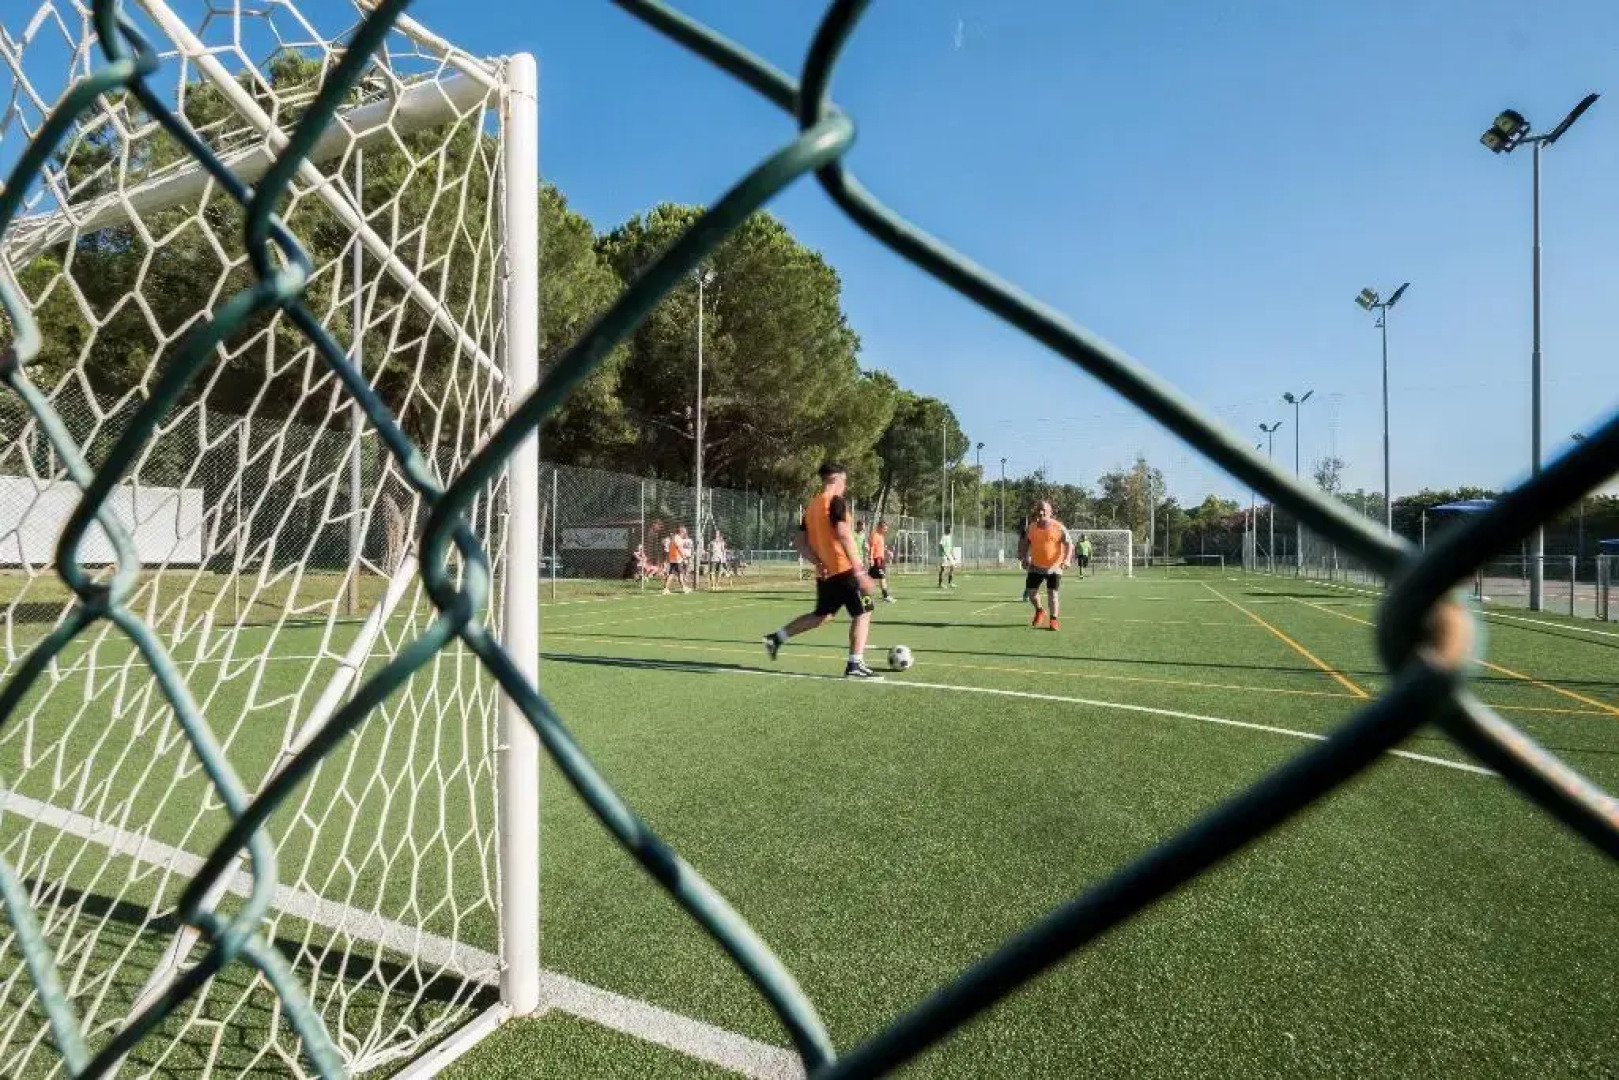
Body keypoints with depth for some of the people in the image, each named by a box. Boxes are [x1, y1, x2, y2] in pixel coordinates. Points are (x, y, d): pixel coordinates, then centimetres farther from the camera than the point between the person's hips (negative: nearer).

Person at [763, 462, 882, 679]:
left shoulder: (811, 506, 13)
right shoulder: (837, 501, -11)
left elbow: (799, 541, 13)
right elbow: (844, 535, -22)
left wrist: (818, 563, 7)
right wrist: (859, 570, -24)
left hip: (824, 573, 8)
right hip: (843, 570, -8)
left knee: (822, 615, 22)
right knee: (862, 613, 1)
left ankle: (776, 638, 20)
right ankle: (855, 665, -1)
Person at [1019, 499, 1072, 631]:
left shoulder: (1058, 527, -9)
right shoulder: (1031, 527, 2)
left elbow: (1069, 544, -9)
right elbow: (1025, 543, 16)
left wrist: (1066, 559, -23)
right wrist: (1024, 558, 6)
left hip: (1054, 567, -3)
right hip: (1036, 566, 4)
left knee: (1052, 593, -4)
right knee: (1031, 592, 3)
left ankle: (1053, 619, 13)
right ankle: (1039, 612, 31)